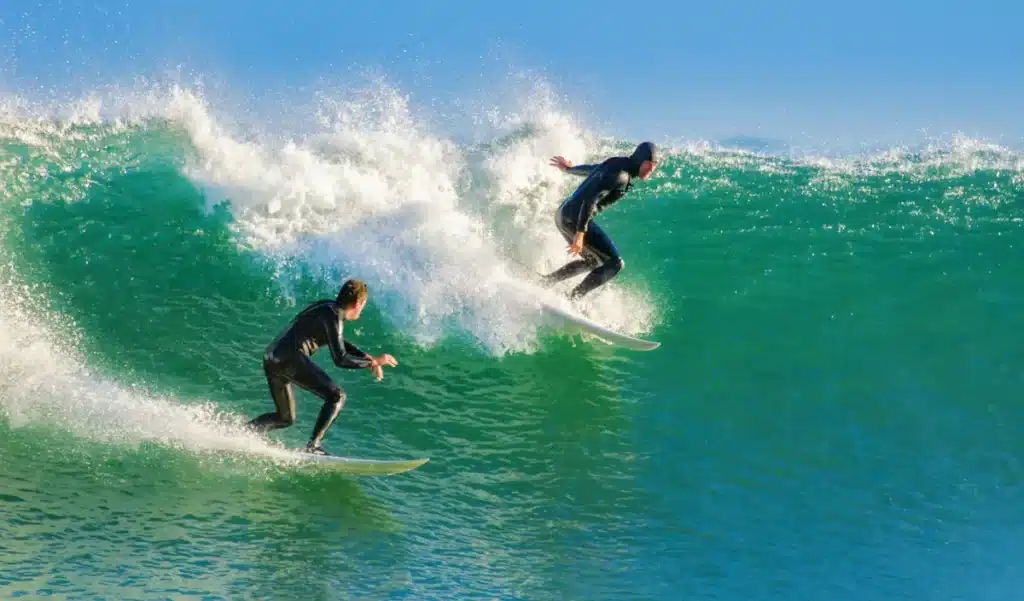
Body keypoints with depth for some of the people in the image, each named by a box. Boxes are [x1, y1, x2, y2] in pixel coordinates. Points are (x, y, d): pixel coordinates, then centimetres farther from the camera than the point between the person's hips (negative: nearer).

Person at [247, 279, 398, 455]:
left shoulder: (327, 307, 20)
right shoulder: (333, 316, -7)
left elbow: (339, 341, 34)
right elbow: (340, 359, -13)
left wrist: (367, 358, 24)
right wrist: (373, 362, -3)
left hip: (271, 359, 10)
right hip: (291, 358, -10)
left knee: (285, 418, 20)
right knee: (337, 396, -8)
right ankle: (314, 445, -18)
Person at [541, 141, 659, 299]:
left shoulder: (617, 164, 11)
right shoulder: (621, 175, -18)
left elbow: (590, 169, 29)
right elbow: (590, 198, -25)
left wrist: (568, 169, 48)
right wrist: (580, 233, -29)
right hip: (575, 218, -10)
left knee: (592, 261, 29)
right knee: (615, 263, -8)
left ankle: (543, 282, 23)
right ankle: (573, 300, -10)